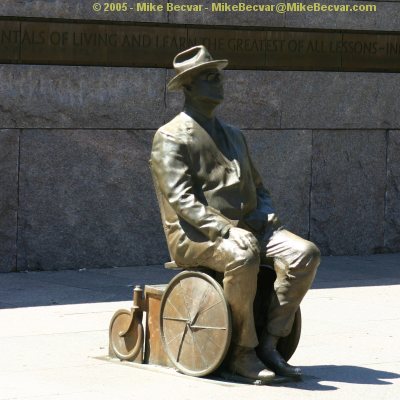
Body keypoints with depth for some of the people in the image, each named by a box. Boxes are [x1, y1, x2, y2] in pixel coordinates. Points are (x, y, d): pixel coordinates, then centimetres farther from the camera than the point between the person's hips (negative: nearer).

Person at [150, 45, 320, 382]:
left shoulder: (233, 135, 24)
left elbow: (257, 187, 27)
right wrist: (225, 231, -26)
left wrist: (268, 216, 3)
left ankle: (268, 345, -16)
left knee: (305, 253, -20)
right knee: (242, 257, -39)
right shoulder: (171, 137, -1)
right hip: (194, 234, -7)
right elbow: (180, 199, -13)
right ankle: (242, 352, -23)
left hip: (248, 227, 7)